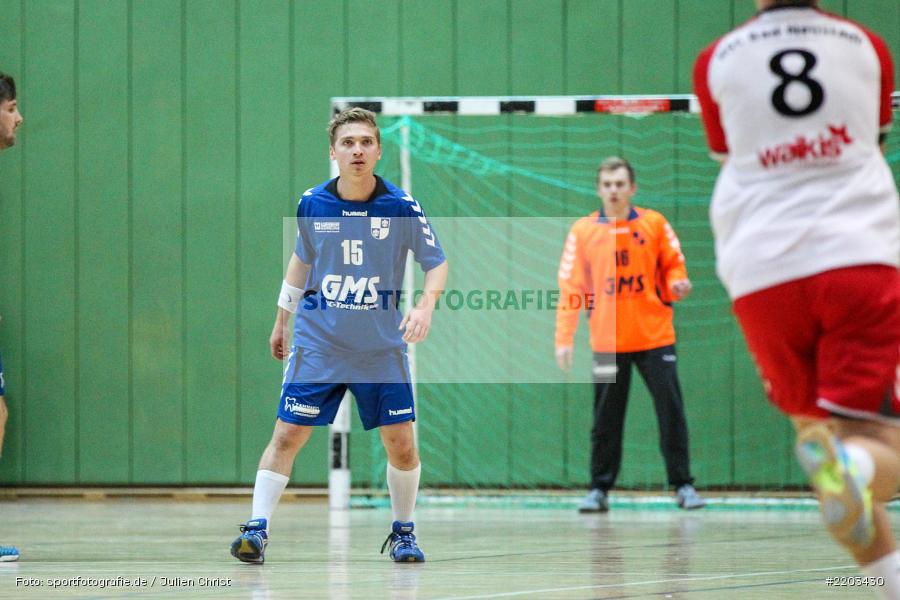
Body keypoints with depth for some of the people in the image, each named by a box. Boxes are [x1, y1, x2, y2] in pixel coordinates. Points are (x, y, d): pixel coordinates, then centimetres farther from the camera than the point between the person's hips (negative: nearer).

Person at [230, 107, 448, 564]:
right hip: (317, 342, 1)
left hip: (382, 347, 0)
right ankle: (256, 529, -5)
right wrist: (282, 319, 20)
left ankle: (403, 531, 19)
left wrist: (425, 305, -19)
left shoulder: (401, 207, -9)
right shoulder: (311, 205, -3)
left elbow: (436, 263, 0)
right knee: (287, 435, -8)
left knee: (401, 444, -1)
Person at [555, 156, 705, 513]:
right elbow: (570, 288, 1)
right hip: (607, 342, 0)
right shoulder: (583, 231, 1)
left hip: (655, 336, 0)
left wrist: (677, 284, -14)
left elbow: (672, 265, 11)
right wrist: (564, 340, -4)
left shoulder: (654, 224, 2)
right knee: (606, 420, 3)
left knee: (671, 412, -1)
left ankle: (682, 485, 7)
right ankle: (600, 490, 12)